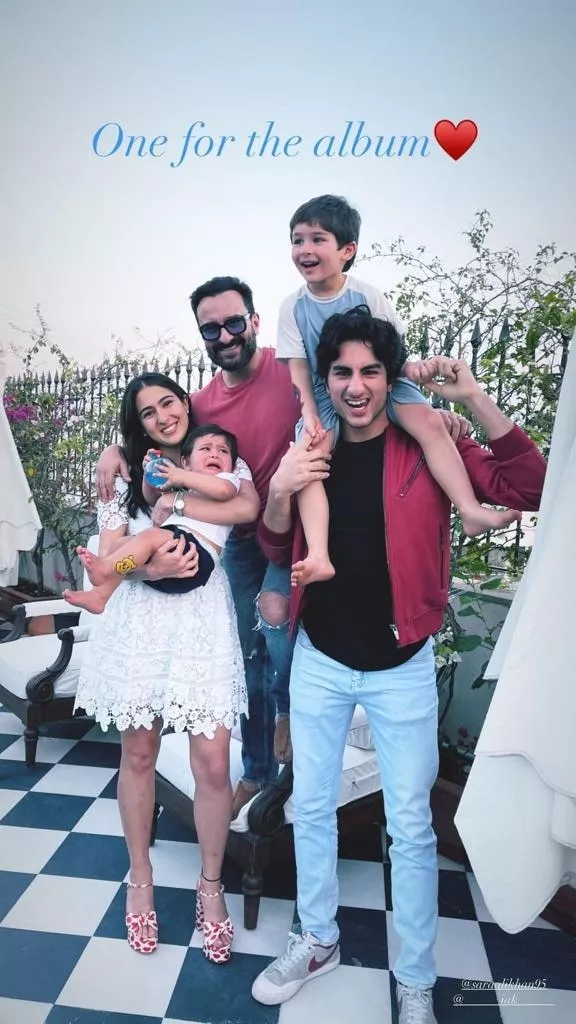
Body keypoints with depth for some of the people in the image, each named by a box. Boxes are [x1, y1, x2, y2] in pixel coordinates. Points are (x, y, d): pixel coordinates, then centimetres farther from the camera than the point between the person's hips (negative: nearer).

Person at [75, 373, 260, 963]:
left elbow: (249, 507, -16)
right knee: (139, 755, 13)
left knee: (213, 763, -2)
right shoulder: (127, 474, 5)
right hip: (139, 625, 1)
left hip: (203, 624, -1)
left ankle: (210, 885, 23)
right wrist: (150, 566, -20)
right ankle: (140, 879, 35)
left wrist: (173, 503, -14)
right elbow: (108, 555, 0)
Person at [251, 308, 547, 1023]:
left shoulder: (426, 447, -8)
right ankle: (317, 941, 42)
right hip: (319, 660, 3)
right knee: (311, 807, 17)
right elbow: (278, 550, 5)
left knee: (410, 826, 11)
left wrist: (473, 398, -25)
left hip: (401, 667, -3)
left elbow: (526, 489, -17)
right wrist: (279, 493, -15)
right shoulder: (311, 450, 0)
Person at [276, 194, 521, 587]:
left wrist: (407, 365, -21)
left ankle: (471, 510, -26)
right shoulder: (293, 307, -4)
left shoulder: (367, 294, -5)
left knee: (430, 422, -26)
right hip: (325, 396, 0)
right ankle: (318, 556, -34)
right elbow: (298, 368, -3)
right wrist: (309, 414, -17)